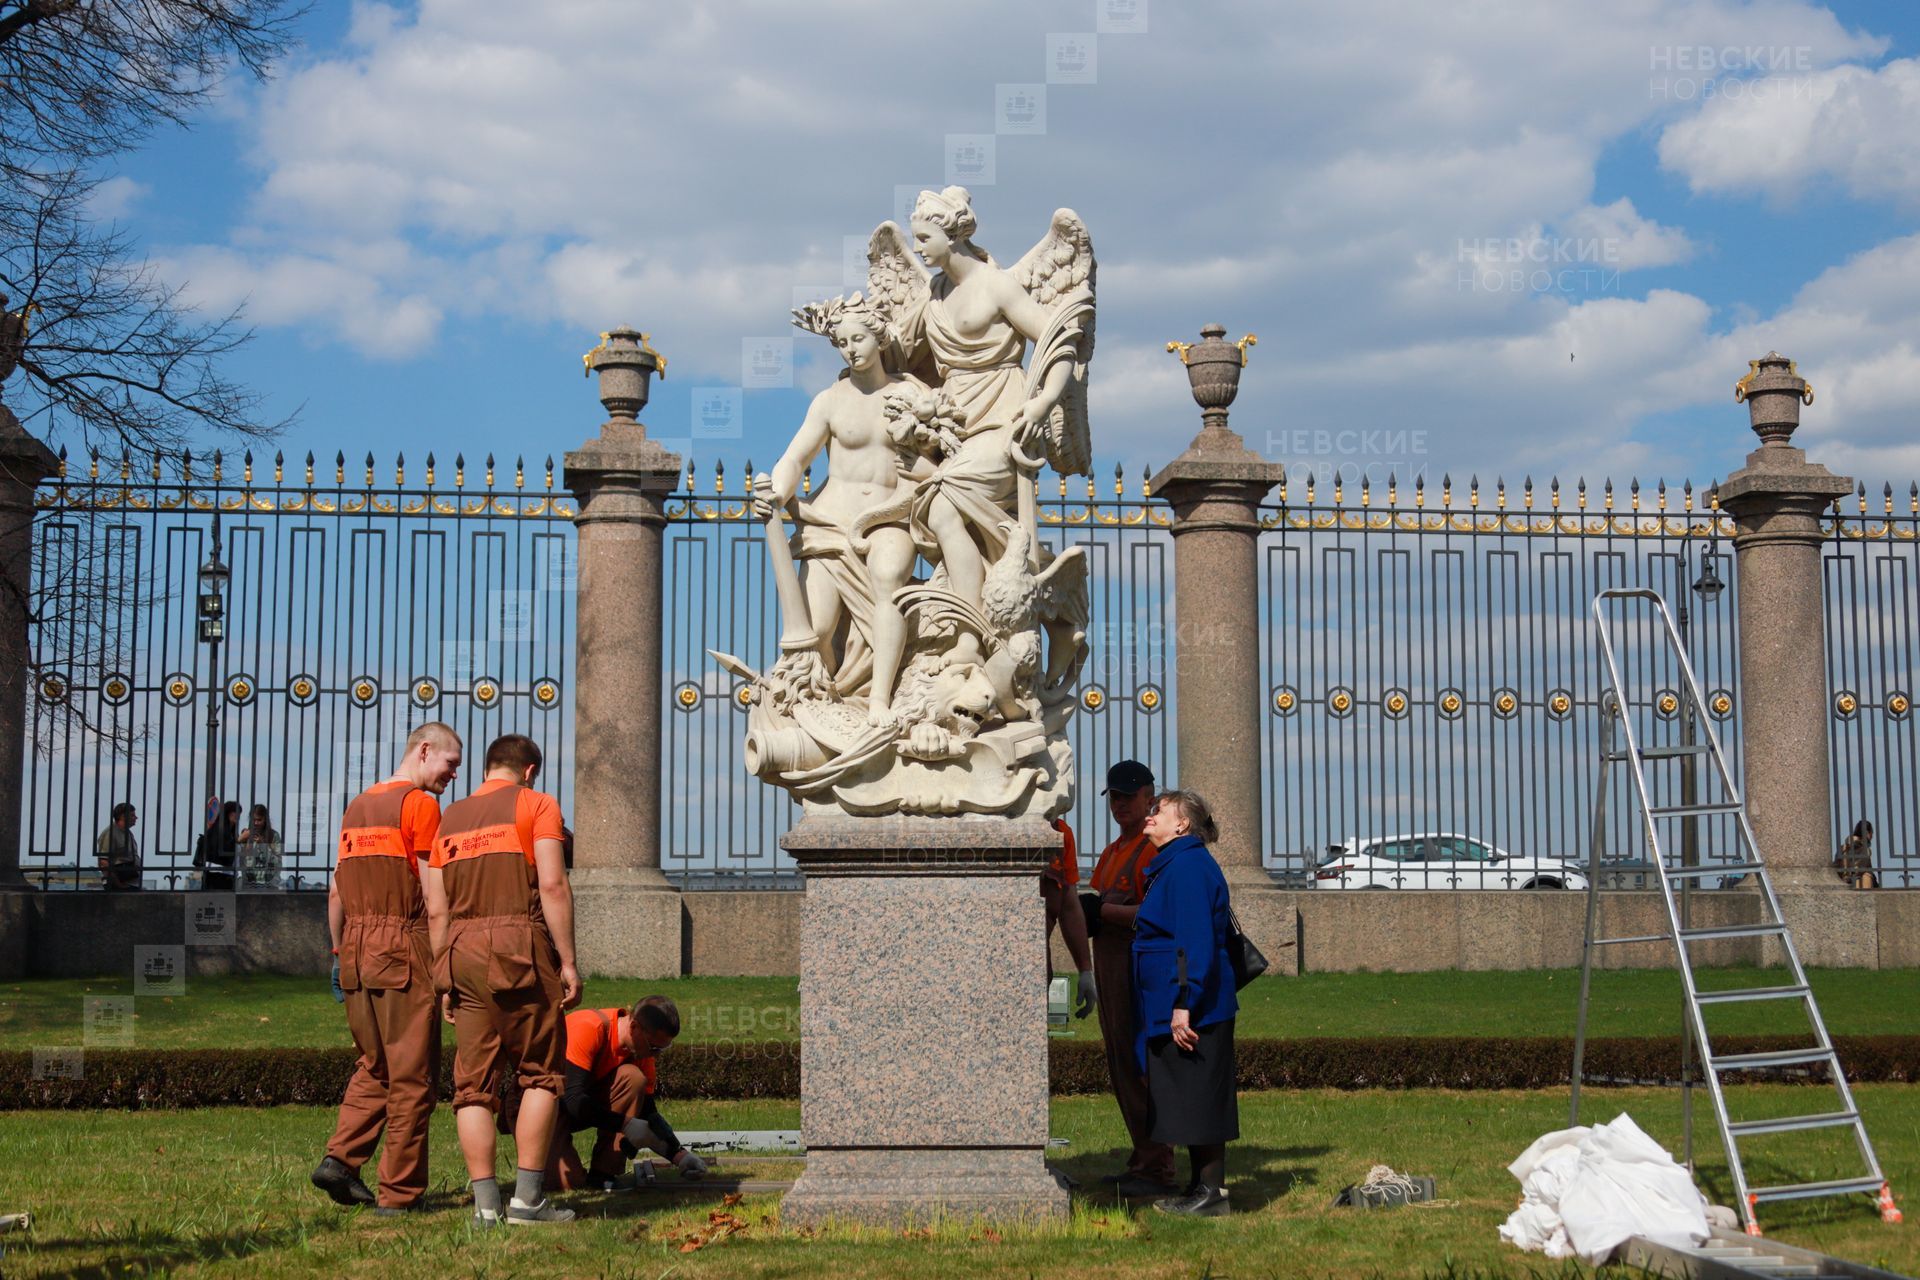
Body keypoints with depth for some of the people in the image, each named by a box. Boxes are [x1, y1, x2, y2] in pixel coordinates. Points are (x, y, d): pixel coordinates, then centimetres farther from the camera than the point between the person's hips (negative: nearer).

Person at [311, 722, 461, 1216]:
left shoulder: (357, 807, 17)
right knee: (411, 1076, -1)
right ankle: (400, 1192, 0)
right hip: (404, 945, -7)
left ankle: (340, 1158, 4)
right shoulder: (420, 804, -7)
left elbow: (336, 891, 18)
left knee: (374, 1067, 18)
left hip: (357, 950, 7)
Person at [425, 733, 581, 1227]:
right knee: (541, 1073, 3)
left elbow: (437, 911, 14)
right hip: (520, 946, -5)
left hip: (461, 952, 5)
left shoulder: (448, 819, 18)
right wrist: (568, 962, -7)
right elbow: (552, 884, -8)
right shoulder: (536, 804, 4)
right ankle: (528, 1197, -2)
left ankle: (485, 1202, 2)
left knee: (473, 1083, 6)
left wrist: (444, 981, 17)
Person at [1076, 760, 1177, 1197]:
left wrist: (1103, 909, -20)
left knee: (1145, 1066, -10)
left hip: (1144, 967, -10)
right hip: (1111, 969, 10)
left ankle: (1158, 1171, -8)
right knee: (1121, 1069, 12)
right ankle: (1142, 1161, 20)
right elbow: (1094, 903, 22)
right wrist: (1084, 912, -1)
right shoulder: (1111, 852, 21)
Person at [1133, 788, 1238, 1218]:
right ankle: (1201, 1189, 18)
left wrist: (1183, 1004, -25)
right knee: (1191, 1100, 13)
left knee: (1198, 1097, -5)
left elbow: (1196, 943, -22)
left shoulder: (1189, 867, -15)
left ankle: (1212, 1192, 0)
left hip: (1192, 1007, -11)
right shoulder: (1172, 866, 18)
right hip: (1175, 1005, 11)